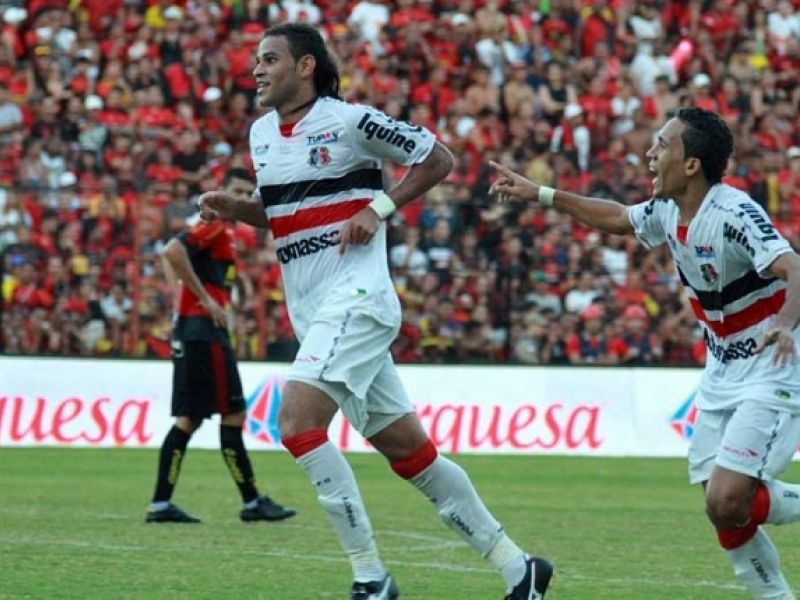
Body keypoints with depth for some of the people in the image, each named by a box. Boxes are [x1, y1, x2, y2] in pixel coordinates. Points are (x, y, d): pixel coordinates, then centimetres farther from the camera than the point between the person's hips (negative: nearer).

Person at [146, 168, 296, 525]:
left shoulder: (224, 230, 19)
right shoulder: (215, 225, -9)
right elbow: (174, 252, -24)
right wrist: (204, 298, -19)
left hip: (191, 331, 10)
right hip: (203, 328, -10)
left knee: (189, 419, 9)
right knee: (233, 414, -6)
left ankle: (160, 505, 7)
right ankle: (251, 503, -3)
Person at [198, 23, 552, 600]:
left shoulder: (351, 121, -8)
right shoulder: (261, 134, 13)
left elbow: (438, 159, -1)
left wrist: (378, 208, -11)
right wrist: (233, 208, 6)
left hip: (356, 298, -8)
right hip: (312, 313, 8)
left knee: (297, 421, -22)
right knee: (409, 450, 9)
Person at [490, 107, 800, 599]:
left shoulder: (734, 214, -24)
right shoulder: (666, 211, 1)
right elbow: (617, 218, 23)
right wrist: (540, 195, 24)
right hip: (722, 370, 8)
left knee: (727, 502, -20)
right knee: (722, 507, 2)